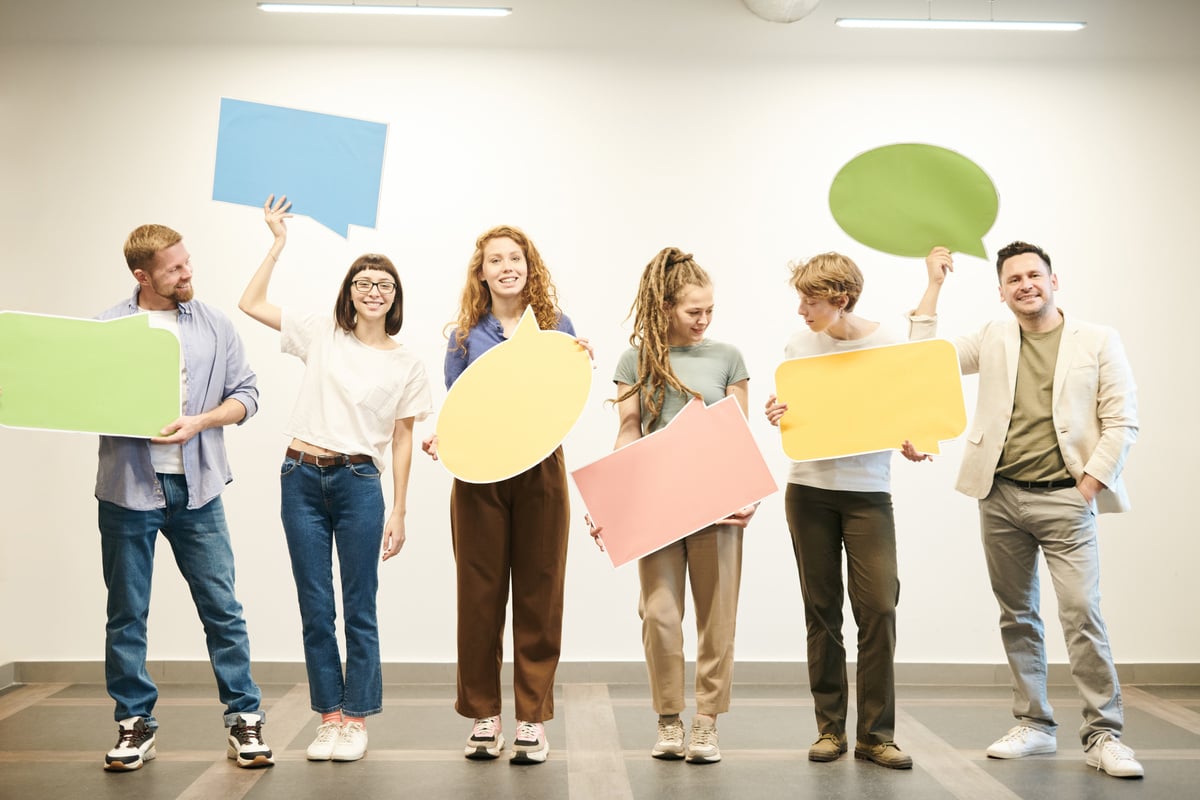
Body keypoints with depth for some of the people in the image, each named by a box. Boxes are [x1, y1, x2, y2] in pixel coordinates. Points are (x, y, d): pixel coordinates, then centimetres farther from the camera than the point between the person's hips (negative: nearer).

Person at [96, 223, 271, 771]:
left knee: (222, 608, 1)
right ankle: (135, 723, 21)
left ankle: (244, 718, 10)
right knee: (126, 615, 8)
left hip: (196, 489, 1)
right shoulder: (106, 330, 2)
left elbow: (246, 394, 6)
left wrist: (201, 421, -9)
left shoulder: (213, 326, 6)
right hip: (128, 489, 0)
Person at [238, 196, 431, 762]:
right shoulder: (321, 336, 7)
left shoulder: (406, 365, 5)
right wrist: (278, 242, 3)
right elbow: (251, 304, 5)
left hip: (358, 482, -1)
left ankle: (356, 720, 12)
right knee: (315, 607, 5)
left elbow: (401, 440, 6)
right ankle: (329, 718, 14)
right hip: (301, 479, 1)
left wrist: (398, 512, 3)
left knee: (359, 609, 2)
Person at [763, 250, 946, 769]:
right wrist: (778, 418, -12)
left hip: (868, 492, -2)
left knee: (878, 607, -7)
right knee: (822, 609, 7)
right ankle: (830, 727, 16)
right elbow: (791, 417, 10)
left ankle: (875, 734, 4)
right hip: (809, 489, 2)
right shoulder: (799, 346, 4)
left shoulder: (889, 345, -3)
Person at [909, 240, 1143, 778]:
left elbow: (1122, 422, 0)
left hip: (1065, 498, -3)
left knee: (1082, 614, -11)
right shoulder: (993, 339, 11)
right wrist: (934, 284, 6)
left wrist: (1090, 484, -9)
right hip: (1000, 497, 4)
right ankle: (1033, 725, 20)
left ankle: (1103, 735, -3)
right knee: (1017, 617, 9)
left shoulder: (1097, 341, 3)